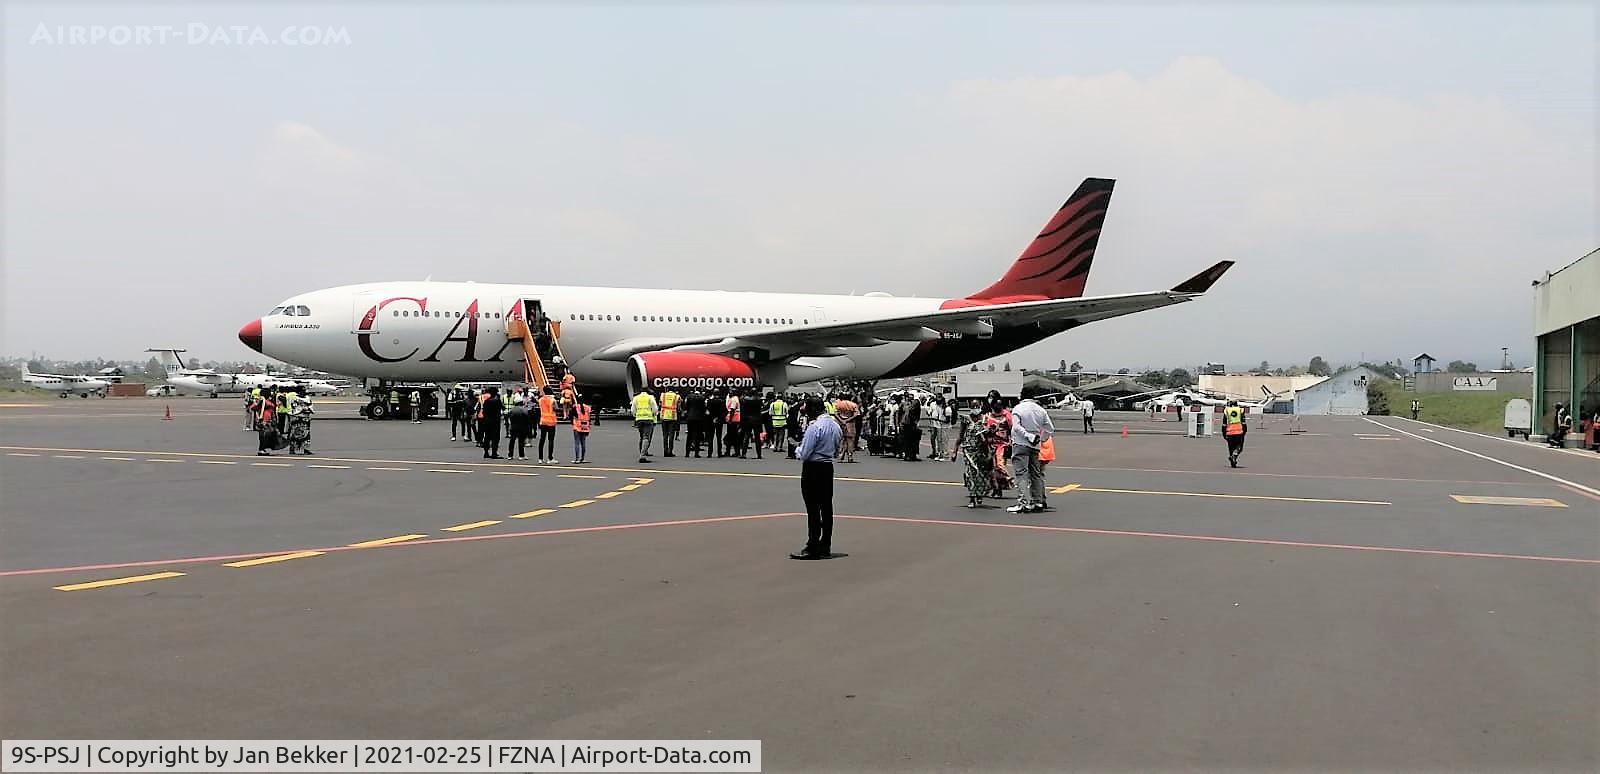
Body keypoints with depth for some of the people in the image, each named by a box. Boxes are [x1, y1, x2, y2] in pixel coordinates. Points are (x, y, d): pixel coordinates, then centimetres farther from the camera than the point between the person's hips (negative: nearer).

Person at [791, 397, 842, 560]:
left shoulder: (814, 426, -18)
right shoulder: (836, 425, 8)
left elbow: (804, 454, -16)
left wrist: (797, 451, 3)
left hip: (812, 469, -8)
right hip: (828, 467, 8)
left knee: (813, 509, -4)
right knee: (826, 507, 10)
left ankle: (812, 548, -2)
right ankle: (825, 546, 16)